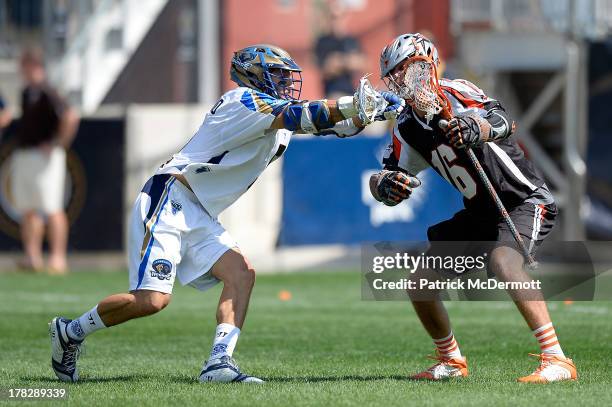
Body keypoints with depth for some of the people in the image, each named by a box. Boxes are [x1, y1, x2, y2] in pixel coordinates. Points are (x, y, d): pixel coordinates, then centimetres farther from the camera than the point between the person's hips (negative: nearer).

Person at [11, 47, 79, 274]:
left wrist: (58, 144, -18)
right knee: (27, 210, 11)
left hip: (44, 158, -10)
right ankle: (32, 256, 16)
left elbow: (70, 117, -25)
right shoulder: (27, 92, 13)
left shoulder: (45, 93, -16)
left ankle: (58, 257, -9)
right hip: (23, 156, 10)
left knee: (52, 209, -8)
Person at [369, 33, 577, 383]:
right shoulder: (408, 128, 3)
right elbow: (389, 176, 5)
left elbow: (501, 121, -36)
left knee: (503, 259, -35)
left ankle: (557, 361, -36)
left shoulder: (455, 95, -19)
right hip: (480, 213, 8)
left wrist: (475, 129, -59)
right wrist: (386, 185, -20)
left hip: (526, 199, -8)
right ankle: (452, 362, 26)